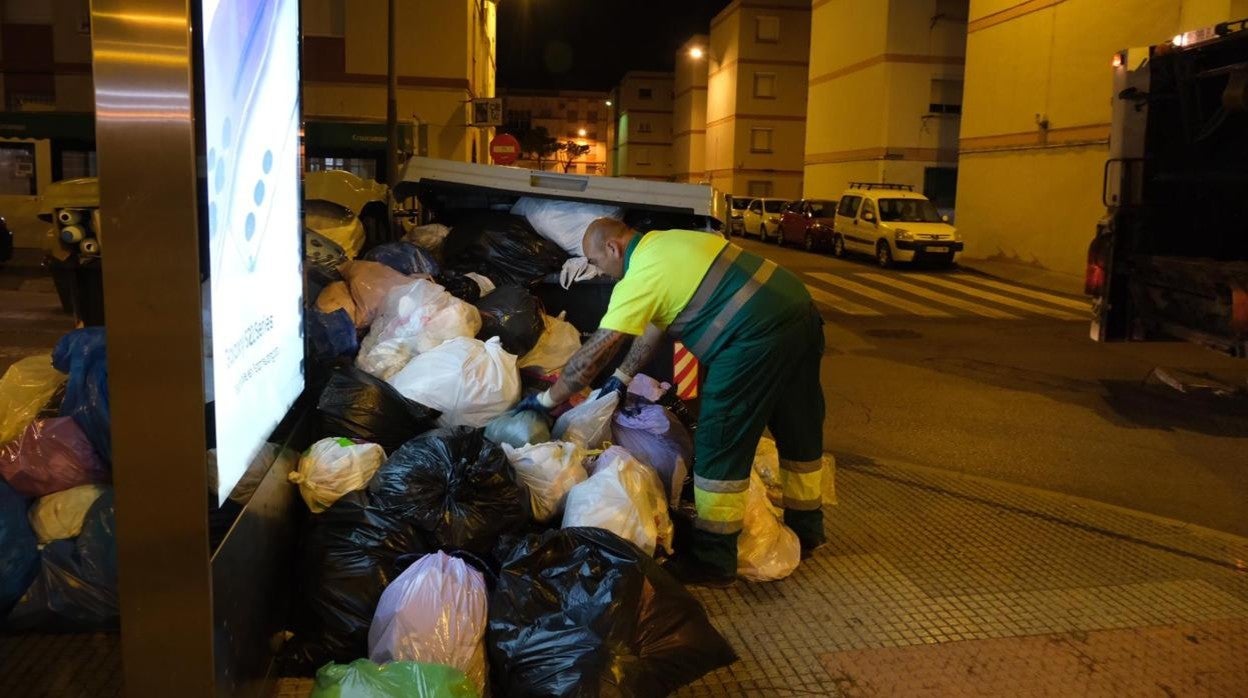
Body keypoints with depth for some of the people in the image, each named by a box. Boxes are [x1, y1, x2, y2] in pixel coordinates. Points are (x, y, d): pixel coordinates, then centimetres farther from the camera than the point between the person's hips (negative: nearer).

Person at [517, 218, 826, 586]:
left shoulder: (640, 276, -8)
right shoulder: (664, 243, 20)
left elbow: (593, 354, -5)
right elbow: (654, 324, 28)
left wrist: (545, 400, 7)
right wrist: (622, 378, 31)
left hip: (759, 332, -10)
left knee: (721, 445, -1)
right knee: (799, 428, 22)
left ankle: (712, 559, 9)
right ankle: (806, 528, 40)